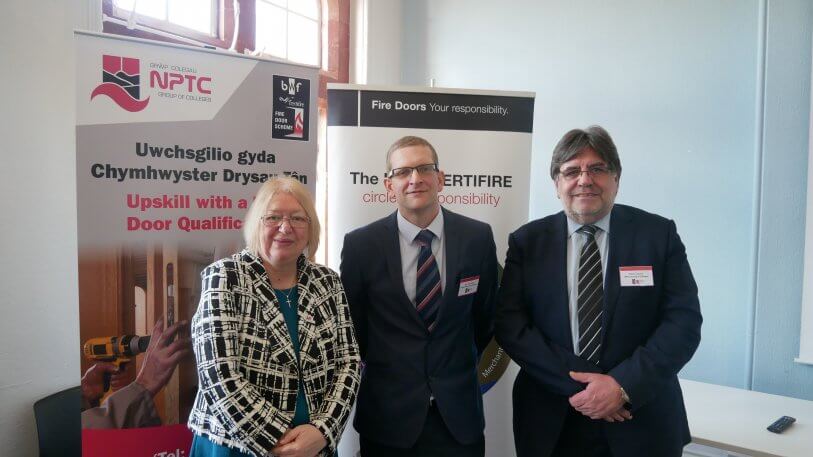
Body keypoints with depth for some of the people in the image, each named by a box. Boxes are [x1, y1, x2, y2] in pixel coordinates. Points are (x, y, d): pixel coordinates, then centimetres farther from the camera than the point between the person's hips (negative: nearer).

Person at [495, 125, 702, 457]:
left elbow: (684, 321, -7)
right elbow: (510, 324, -7)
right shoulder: (526, 241, -1)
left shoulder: (659, 234, -3)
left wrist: (624, 385, -18)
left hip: (641, 423, 0)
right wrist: (576, 384, -16)